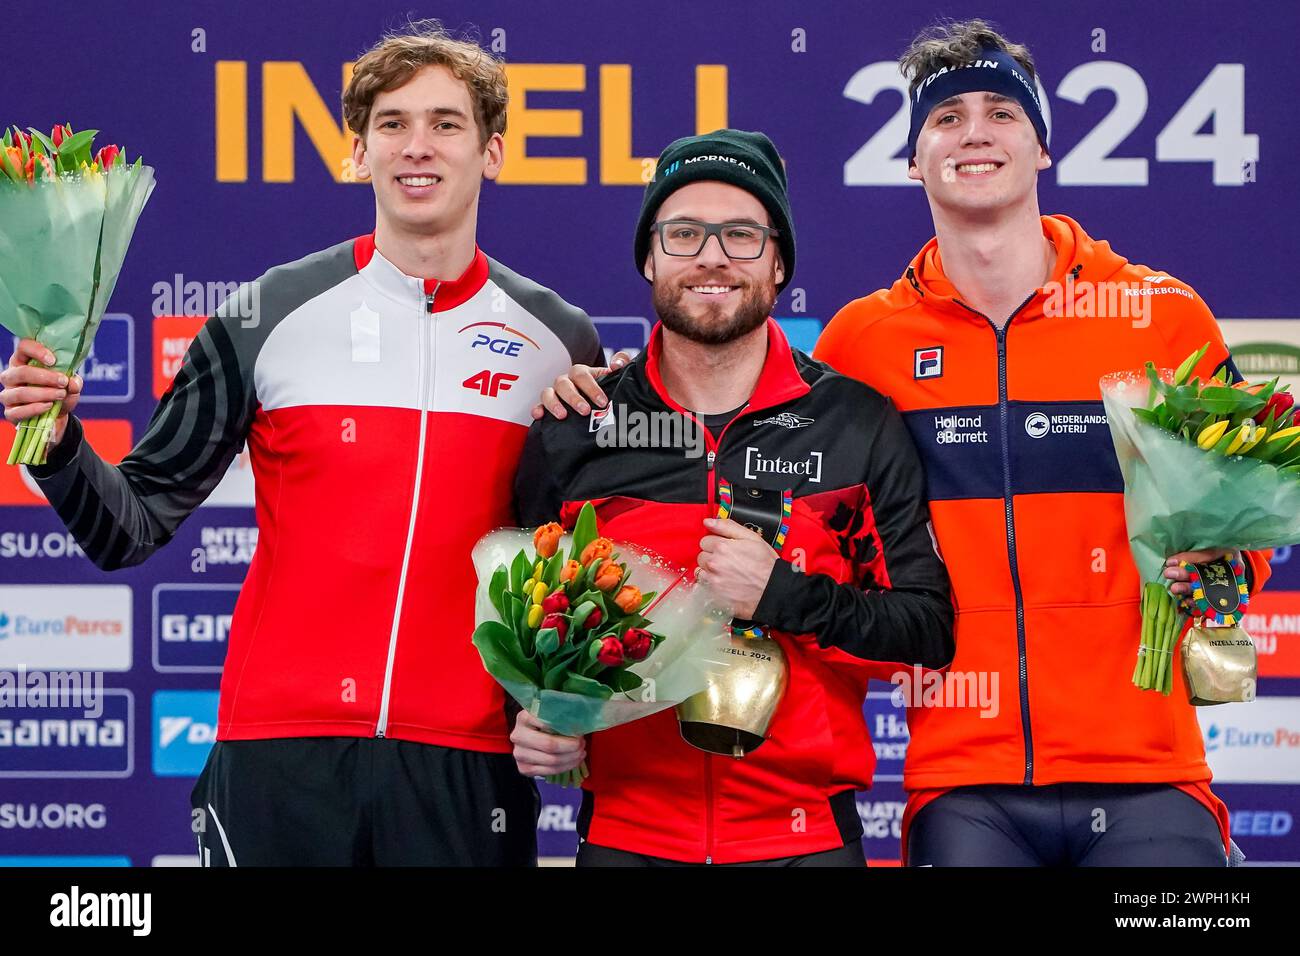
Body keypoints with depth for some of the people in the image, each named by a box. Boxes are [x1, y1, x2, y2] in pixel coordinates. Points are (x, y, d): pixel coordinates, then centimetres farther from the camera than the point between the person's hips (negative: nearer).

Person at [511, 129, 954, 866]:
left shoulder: (860, 426, 3)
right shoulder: (571, 432, 6)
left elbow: (929, 632, -1)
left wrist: (786, 595, -15)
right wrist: (536, 717, -3)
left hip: (806, 838, -1)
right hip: (624, 835, 1)